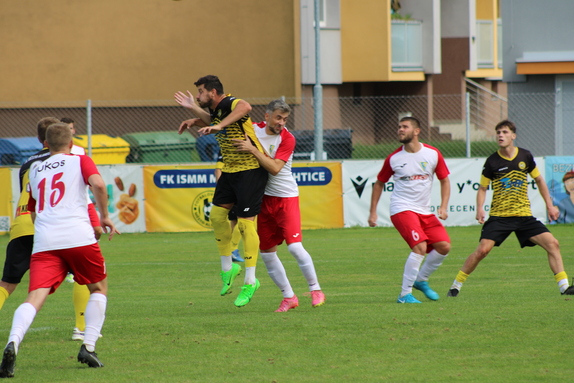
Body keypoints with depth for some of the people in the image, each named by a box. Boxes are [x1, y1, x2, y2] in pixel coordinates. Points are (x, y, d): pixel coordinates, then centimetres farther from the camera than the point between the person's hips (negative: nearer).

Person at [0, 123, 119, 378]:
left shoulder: (35, 170, 25)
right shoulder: (80, 161, 12)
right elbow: (98, 184, -8)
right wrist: (104, 216, 4)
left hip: (44, 242, 2)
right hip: (78, 237, -2)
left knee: (35, 297, -10)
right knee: (99, 288, 21)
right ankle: (89, 346, 8)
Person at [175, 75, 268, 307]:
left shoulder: (230, 104, -20)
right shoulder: (215, 109, 8)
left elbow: (245, 107, -45)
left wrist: (219, 125, -50)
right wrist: (195, 115, 16)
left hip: (251, 170, -9)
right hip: (230, 170, 9)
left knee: (246, 223, -9)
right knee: (217, 215, 7)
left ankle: (250, 281, -4)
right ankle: (227, 268, 23)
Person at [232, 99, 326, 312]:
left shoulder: (287, 139, -11)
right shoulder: (254, 129, 2)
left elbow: (274, 168, -22)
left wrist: (253, 149, -26)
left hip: (286, 197, -5)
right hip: (262, 197, 5)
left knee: (295, 246, -14)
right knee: (266, 252, 3)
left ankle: (315, 290, 2)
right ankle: (288, 297, 12)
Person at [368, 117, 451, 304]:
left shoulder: (433, 154, 1)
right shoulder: (393, 158, -2)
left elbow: (444, 180, 11)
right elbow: (379, 183, 11)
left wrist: (443, 207, -2)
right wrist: (373, 212, 8)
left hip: (425, 211, 4)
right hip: (402, 209, -4)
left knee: (444, 246, -4)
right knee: (420, 247, -22)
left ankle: (421, 280, 20)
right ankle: (405, 294, -14)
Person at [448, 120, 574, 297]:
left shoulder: (525, 156, 1)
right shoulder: (492, 162, -5)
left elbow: (539, 180, 16)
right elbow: (482, 188, 4)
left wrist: (549, 205, 13)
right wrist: (480, 209, -14)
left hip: (524, 215, 2)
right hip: (499, 216, -2)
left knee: (552, 244, -10)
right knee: (483, 249, -17)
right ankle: (456, 285, -1)